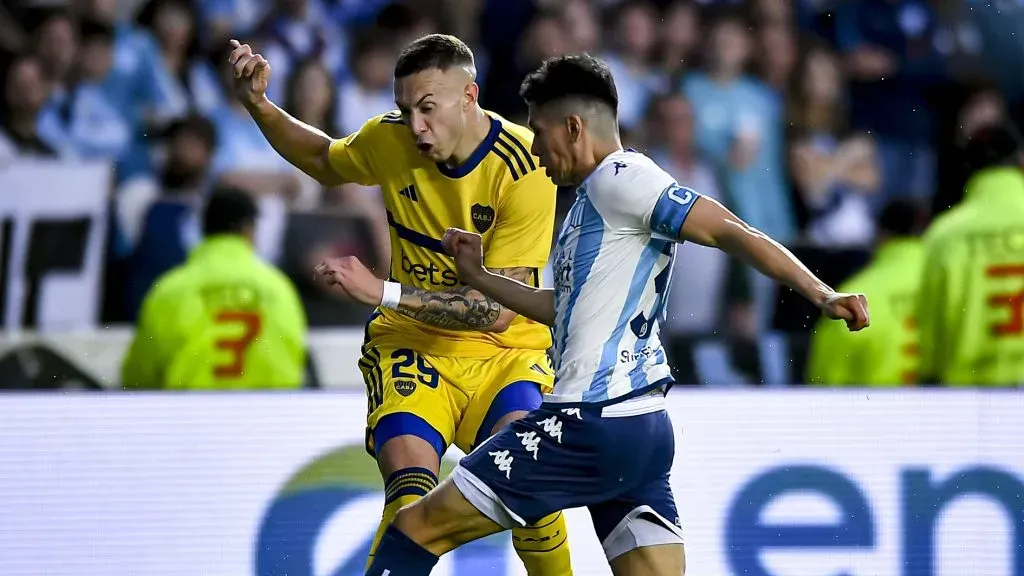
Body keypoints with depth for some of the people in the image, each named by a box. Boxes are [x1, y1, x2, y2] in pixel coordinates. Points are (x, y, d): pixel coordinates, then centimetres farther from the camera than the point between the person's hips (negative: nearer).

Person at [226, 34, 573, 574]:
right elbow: (325, 162, 21)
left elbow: (499, 309, -21)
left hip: (505, 351, -2)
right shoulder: (389, 140, -6)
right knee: (410, 496, -24)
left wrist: (383, 292, -26)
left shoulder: (524, 168, -18)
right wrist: (257, 104, 6)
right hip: (412, 345, 2)